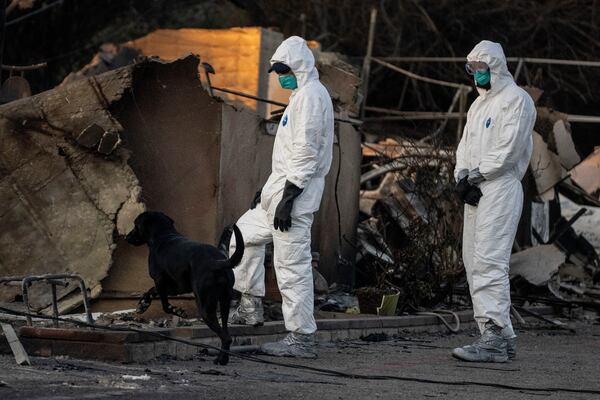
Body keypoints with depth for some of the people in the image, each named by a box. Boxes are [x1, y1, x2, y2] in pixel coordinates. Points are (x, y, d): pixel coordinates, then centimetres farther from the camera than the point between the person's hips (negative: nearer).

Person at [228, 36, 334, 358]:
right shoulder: (303, 94, 19)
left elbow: (306, 153, -21)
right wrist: (269, 188, 24)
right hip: (281, 187, 11)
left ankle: (302, 338, -8)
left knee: (292, 265, -10)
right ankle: (250, 307, 24)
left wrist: (288, 198, -23)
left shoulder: (310, 96, -14)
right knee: (245, 234, 21)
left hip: (295, 191, -11)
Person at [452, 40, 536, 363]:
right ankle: (501, 337, 8)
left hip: (500, 188, -9)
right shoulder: (479, 104, 24)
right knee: (473, 261, 6)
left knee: (489, 262, -17)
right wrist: (462, 177, 0)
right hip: (475, 192, 9)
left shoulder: (516, 100, -4)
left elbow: (509, 149, -14)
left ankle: (494, 336, -22)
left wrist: (475, 174, -11)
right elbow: (466, 145, 19)